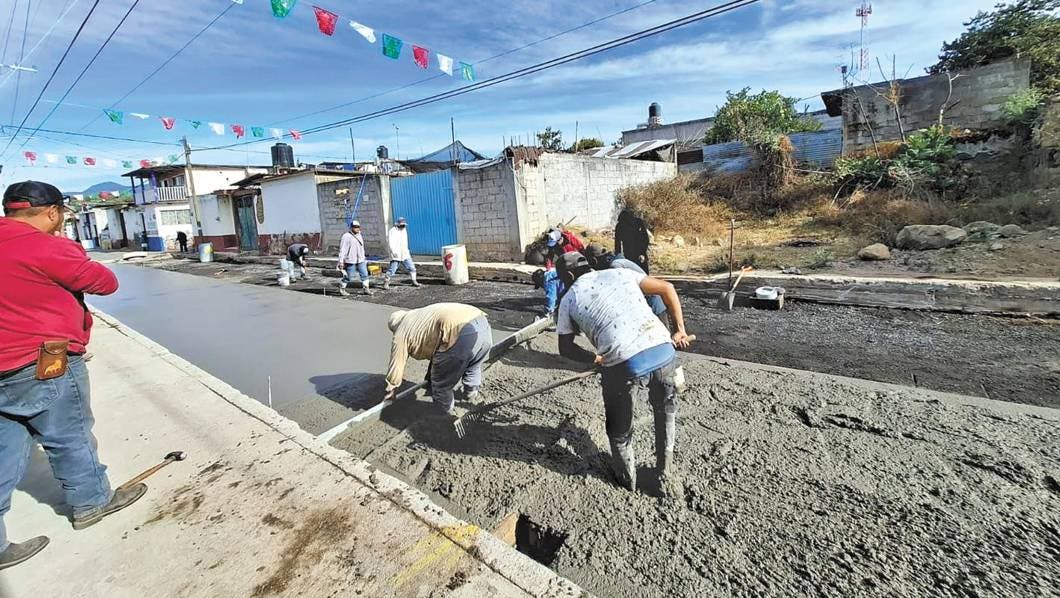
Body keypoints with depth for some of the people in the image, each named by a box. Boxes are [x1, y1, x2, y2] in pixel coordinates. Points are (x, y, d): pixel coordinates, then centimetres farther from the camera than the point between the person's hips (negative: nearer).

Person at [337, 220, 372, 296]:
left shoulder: (359, 235, 13)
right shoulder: (346, 236, -11)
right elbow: (342, 250, -14)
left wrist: (364, 257, 23)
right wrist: (341, 261, -17)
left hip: (360, 260, 7)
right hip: (351, 261, -7)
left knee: (364, 274, 3)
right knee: (348, 277, 1)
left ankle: (365, 289, 11)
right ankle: (341, 290, 19)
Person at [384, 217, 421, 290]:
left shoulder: (404, 230, 14)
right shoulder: (393, 231, -9)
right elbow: (390, 242, -18)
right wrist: (394, 251, -27)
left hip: (405, 255, 7)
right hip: (396, 255, -7)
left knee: (411, 267, 6)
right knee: (392, 269, -6)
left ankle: (414, 282, 16)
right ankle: (386, 282, 8)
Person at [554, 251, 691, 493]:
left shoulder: (569, 299, 14)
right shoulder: (619, 272, 21)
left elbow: (566, 348, 15)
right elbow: (667, 288, 19)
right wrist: (680, 329, 22)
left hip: (624, 365, -3)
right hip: (664, 351, 4)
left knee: (619, 428, 25)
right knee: (666, 411, 32)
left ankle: (627, 478, 44)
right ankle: (666, 474, 42)